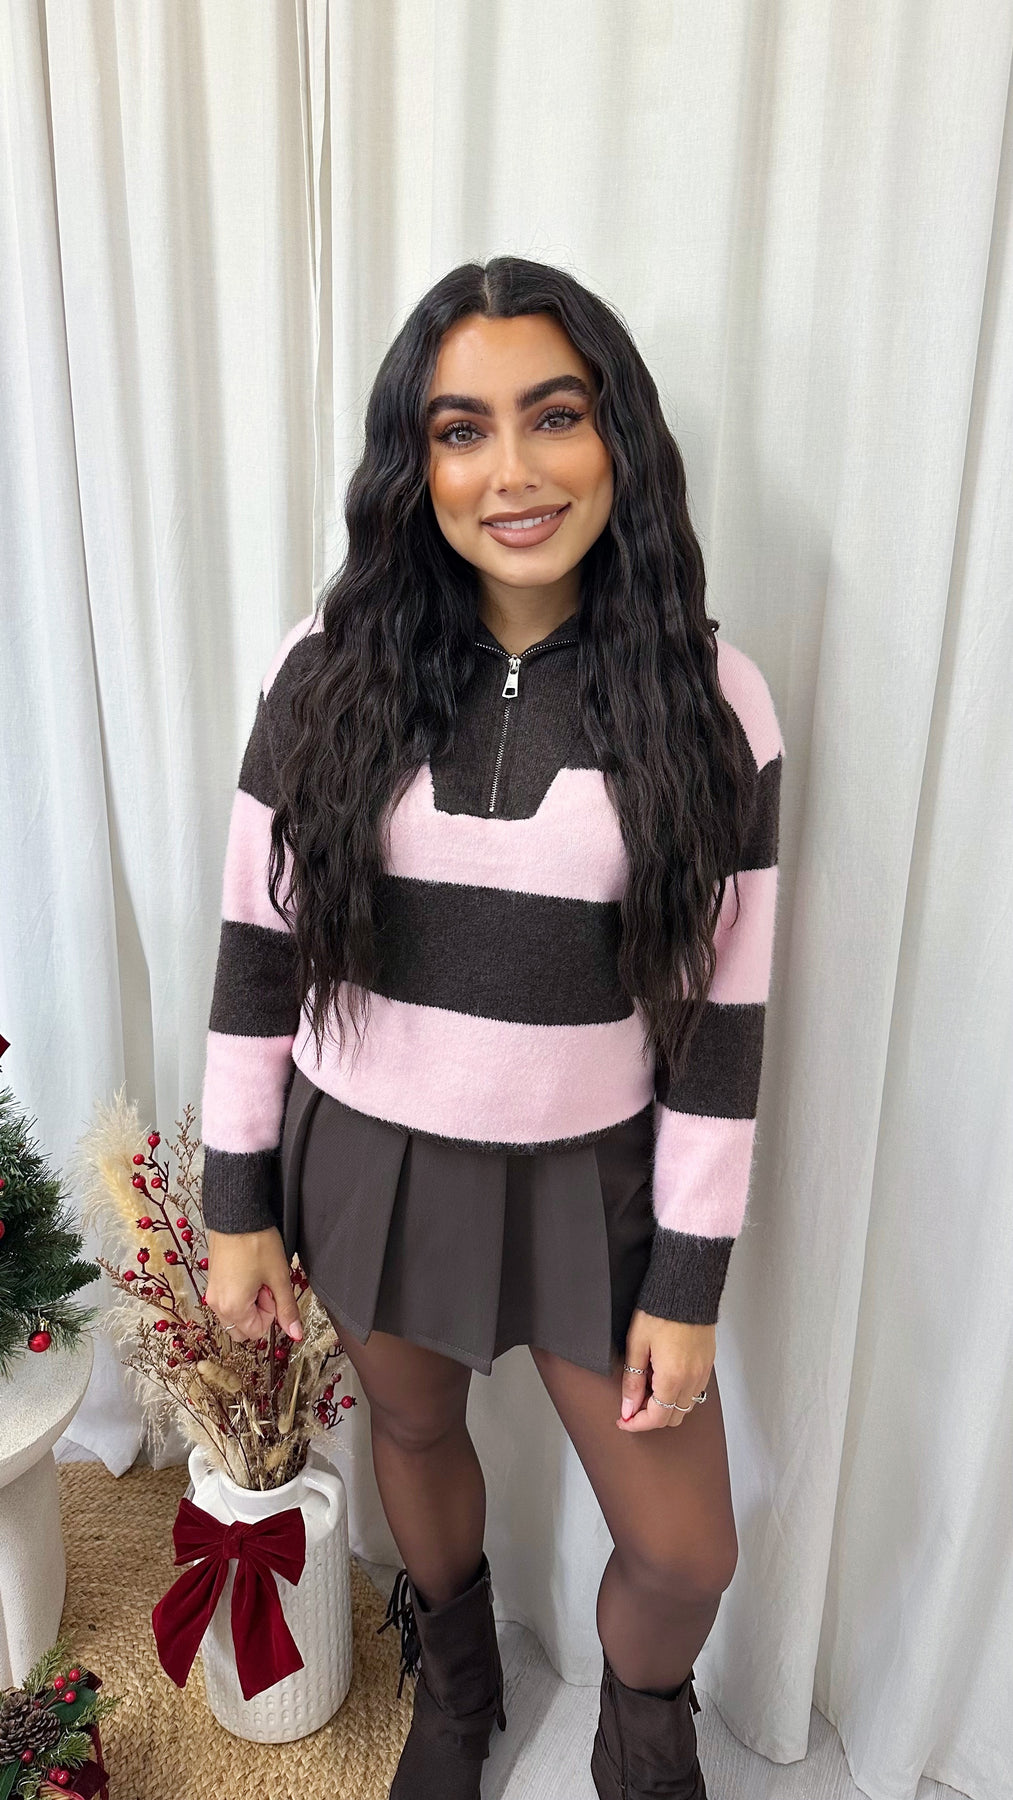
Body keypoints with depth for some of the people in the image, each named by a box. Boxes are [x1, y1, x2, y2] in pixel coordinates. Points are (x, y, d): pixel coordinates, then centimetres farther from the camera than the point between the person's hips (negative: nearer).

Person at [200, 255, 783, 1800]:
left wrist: (689, 1281, -5)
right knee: (413, 1428, 26)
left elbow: (722, 1010, -9)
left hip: (593, 1178, -1)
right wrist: (237, 1202, 0)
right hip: (365, 1158, 2)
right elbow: (258, 947, -3)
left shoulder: (713, 701, -12)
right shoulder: (327, 671, -10)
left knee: (685, 1555, 11)